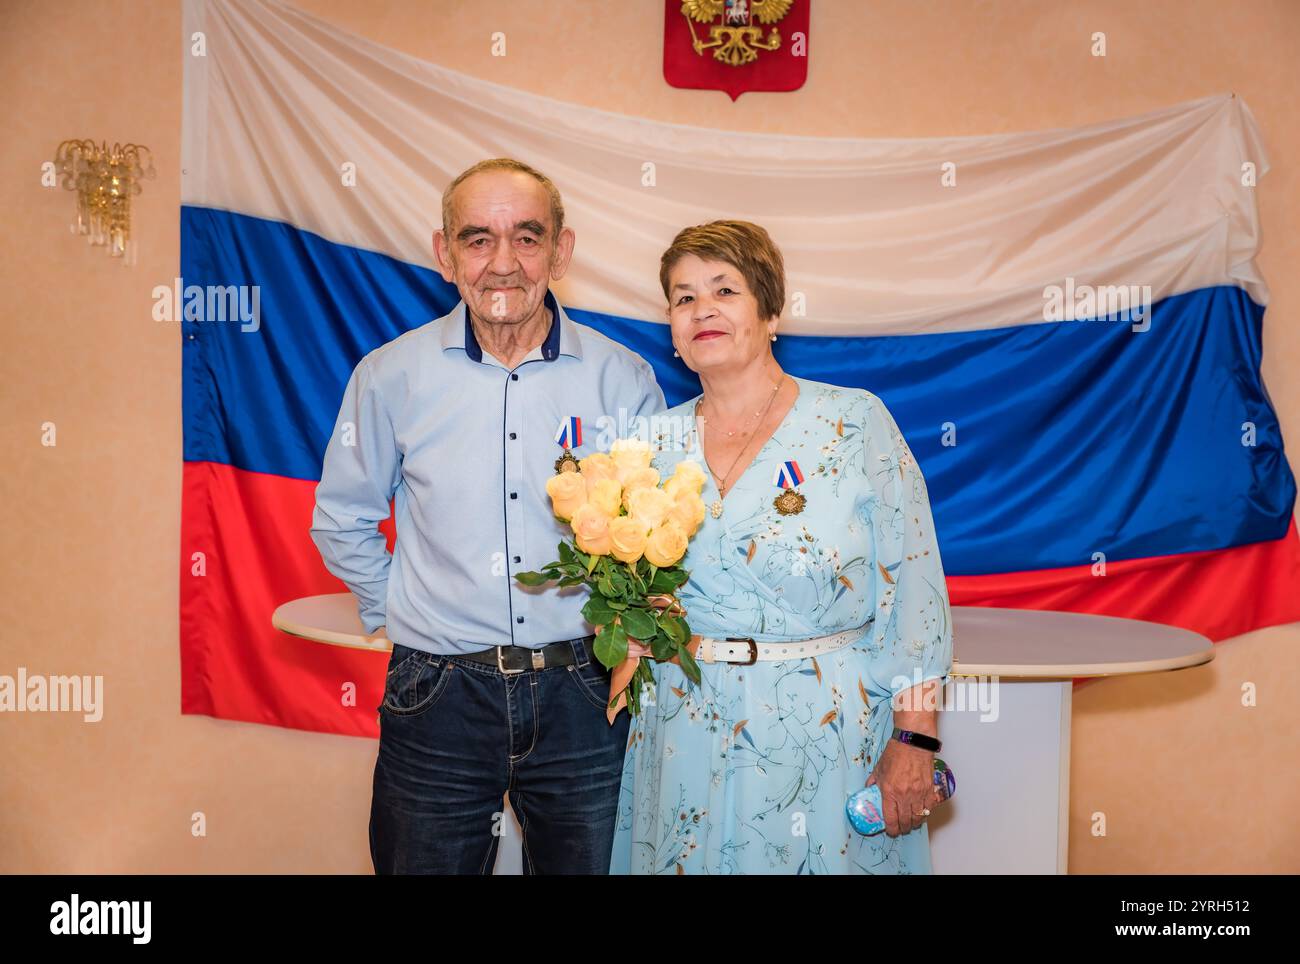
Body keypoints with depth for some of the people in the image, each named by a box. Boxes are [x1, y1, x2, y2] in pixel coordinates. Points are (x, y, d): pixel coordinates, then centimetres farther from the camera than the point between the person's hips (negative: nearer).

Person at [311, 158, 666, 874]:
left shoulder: (622, 378, -3)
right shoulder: (391, 376, -3)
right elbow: (341, 521, 10)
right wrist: (394, 612, 5)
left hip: (582, 699, 1)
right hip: (439, 701, 0)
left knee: (588, 863, 15)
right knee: (425, 863, 14)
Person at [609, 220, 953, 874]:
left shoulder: (855, 422, -7)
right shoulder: (659, 442, 4)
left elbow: (913, 587, -8)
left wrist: (914, 742, -12)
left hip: (830, 735, -3)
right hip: (687, 742, 3)